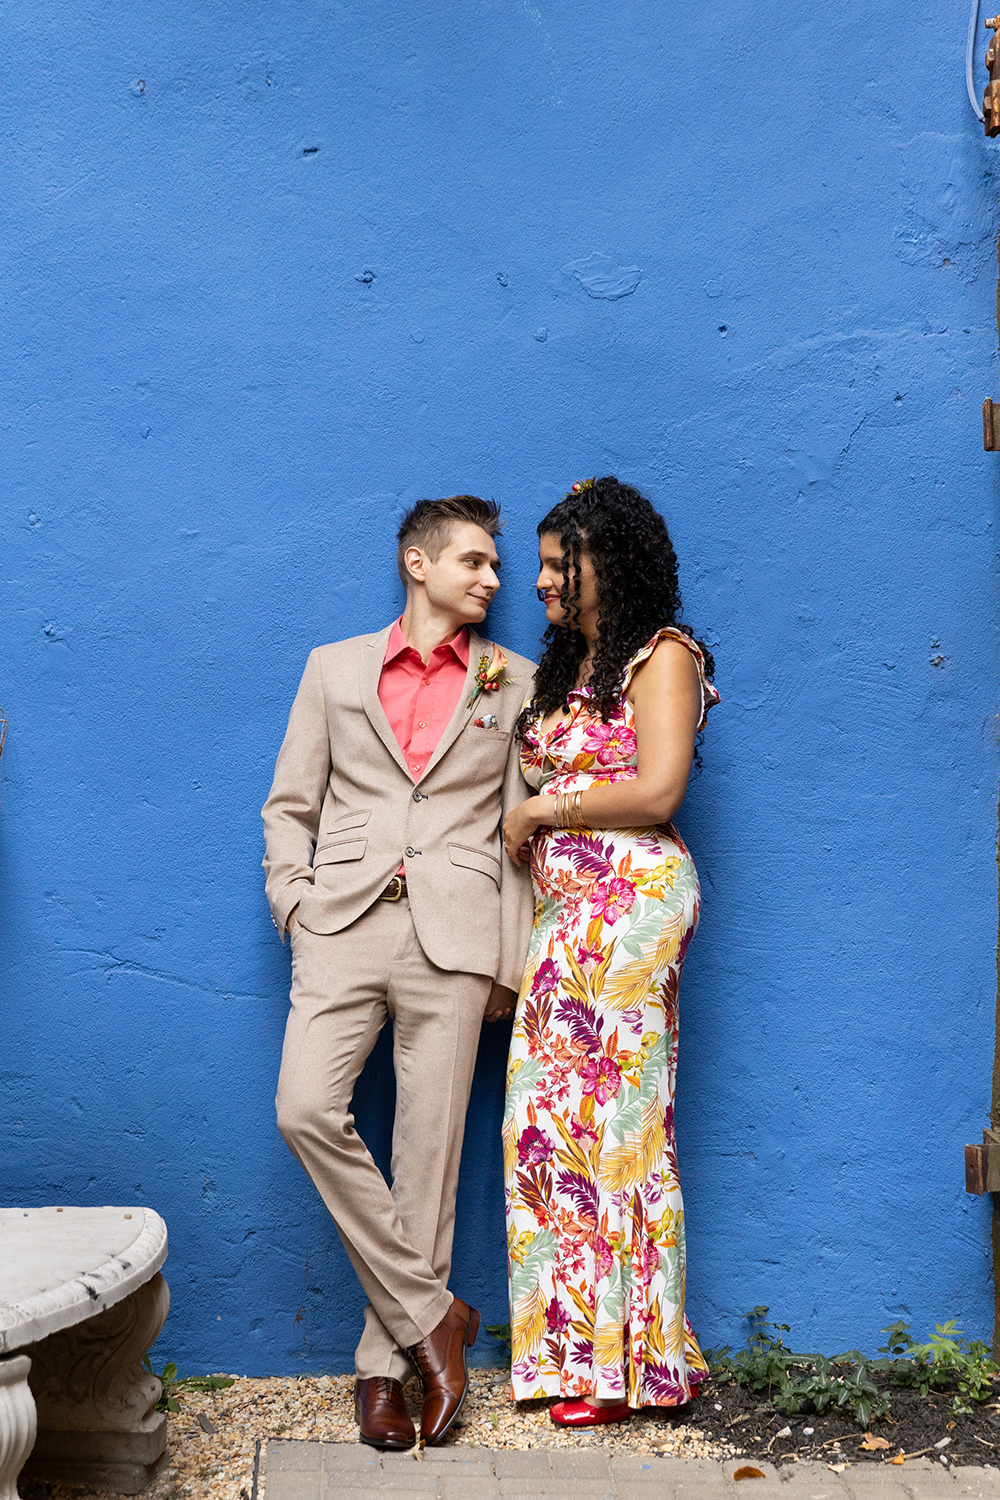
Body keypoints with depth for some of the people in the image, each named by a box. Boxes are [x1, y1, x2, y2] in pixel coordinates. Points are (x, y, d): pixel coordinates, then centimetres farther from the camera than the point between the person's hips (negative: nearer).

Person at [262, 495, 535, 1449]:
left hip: (454, 929, -1)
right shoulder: (333, 669, 15)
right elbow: (290, 805, 14)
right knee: (306, 1109, -16)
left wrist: (509, 957, 3)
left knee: (428, 1143, -3)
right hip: (344, 922, 1)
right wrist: (294, 901, -1)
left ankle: (384, 1363, 9)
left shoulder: (514, 682, 13)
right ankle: (429, 1314, -3)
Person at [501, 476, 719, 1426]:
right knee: (550, 1119, 2)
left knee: (611, 1114, -7)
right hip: (562, 911, 8)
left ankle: (622, 1356, 2)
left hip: (631, 902, -8)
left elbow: (657, 792, -14)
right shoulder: (566, 669, 22)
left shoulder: (662, 655, -3)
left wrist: (539, 812, -6)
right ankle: (577, 1347, 8)